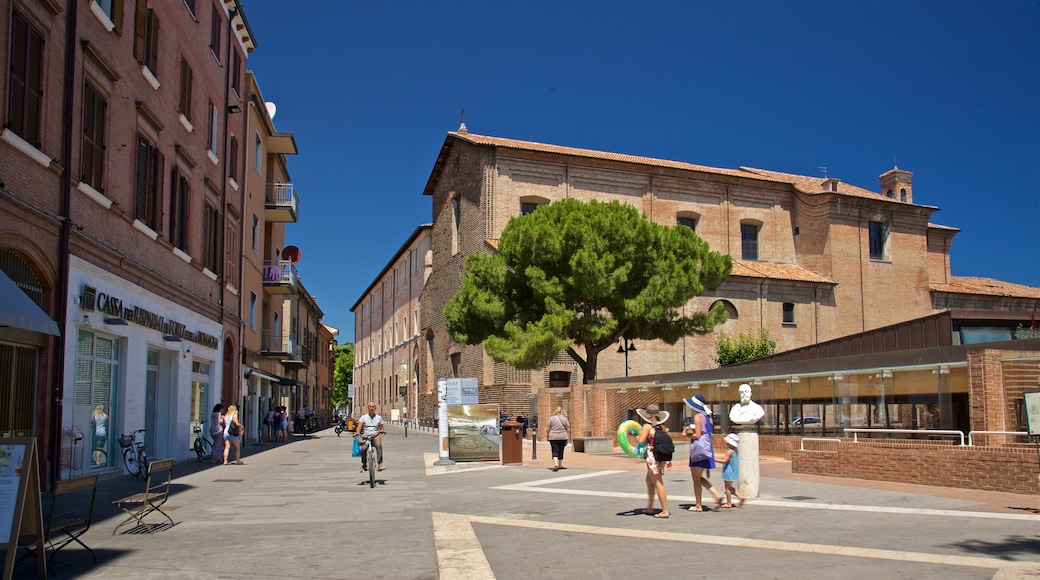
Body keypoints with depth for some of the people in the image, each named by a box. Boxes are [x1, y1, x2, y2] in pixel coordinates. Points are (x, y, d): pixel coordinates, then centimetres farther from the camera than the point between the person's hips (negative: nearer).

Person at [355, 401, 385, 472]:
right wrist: (357, 433, -26)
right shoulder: (364, 417, 7)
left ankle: (380, 464, -35)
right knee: (363, 448, -28)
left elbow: (382, 428, 14)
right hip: (366, 437, 0)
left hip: (375, 437, 0)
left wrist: (380, 434, -8)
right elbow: (359, 426, -6)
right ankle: (364, 465, -6)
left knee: (379, 445, -33)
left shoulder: (379, 418, 11)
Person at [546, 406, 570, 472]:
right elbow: (568, 429, 2)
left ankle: (555, 464, -25)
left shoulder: (551, 418, -1)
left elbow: (548, 429, 0)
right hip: (563, 438, 2)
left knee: (555, 451, -4)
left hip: (553, 438, -2)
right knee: (561, 451, 16)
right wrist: (568, 438, 9)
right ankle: (560, 465, 24)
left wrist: (547, 435, 14)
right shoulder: (565, 418, 2)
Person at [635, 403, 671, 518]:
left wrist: (636, 437, 0)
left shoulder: (647, 426, -12)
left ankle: (665, 511, -3)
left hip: (653, 458, -8)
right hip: (662, 457, 8)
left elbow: (641, 440, -22)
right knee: (649, 481, 21)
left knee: (658, 483, -4)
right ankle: (649, 507, 30)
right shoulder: (661, 427, 9)